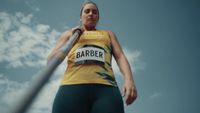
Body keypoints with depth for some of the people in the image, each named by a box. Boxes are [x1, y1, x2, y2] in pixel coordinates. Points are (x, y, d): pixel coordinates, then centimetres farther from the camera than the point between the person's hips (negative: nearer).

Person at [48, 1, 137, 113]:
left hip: (106, 88, 0)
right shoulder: (69, 34, 30)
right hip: (72, 87, 0)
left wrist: (129, 79, -4)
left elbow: (120, 56, 17)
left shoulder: (108, 34, 32)